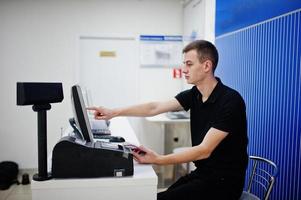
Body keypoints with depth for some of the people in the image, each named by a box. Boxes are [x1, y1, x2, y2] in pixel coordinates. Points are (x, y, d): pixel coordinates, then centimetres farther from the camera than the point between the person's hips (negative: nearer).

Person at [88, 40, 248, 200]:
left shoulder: (230, 101, -20)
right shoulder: (194, 94, 3)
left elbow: (205, 150, -23)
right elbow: (154, 108, -2)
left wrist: (159, 160, -30)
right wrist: (114, 112, -11)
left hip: (224, 180, -6)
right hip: (202, 172, 6)